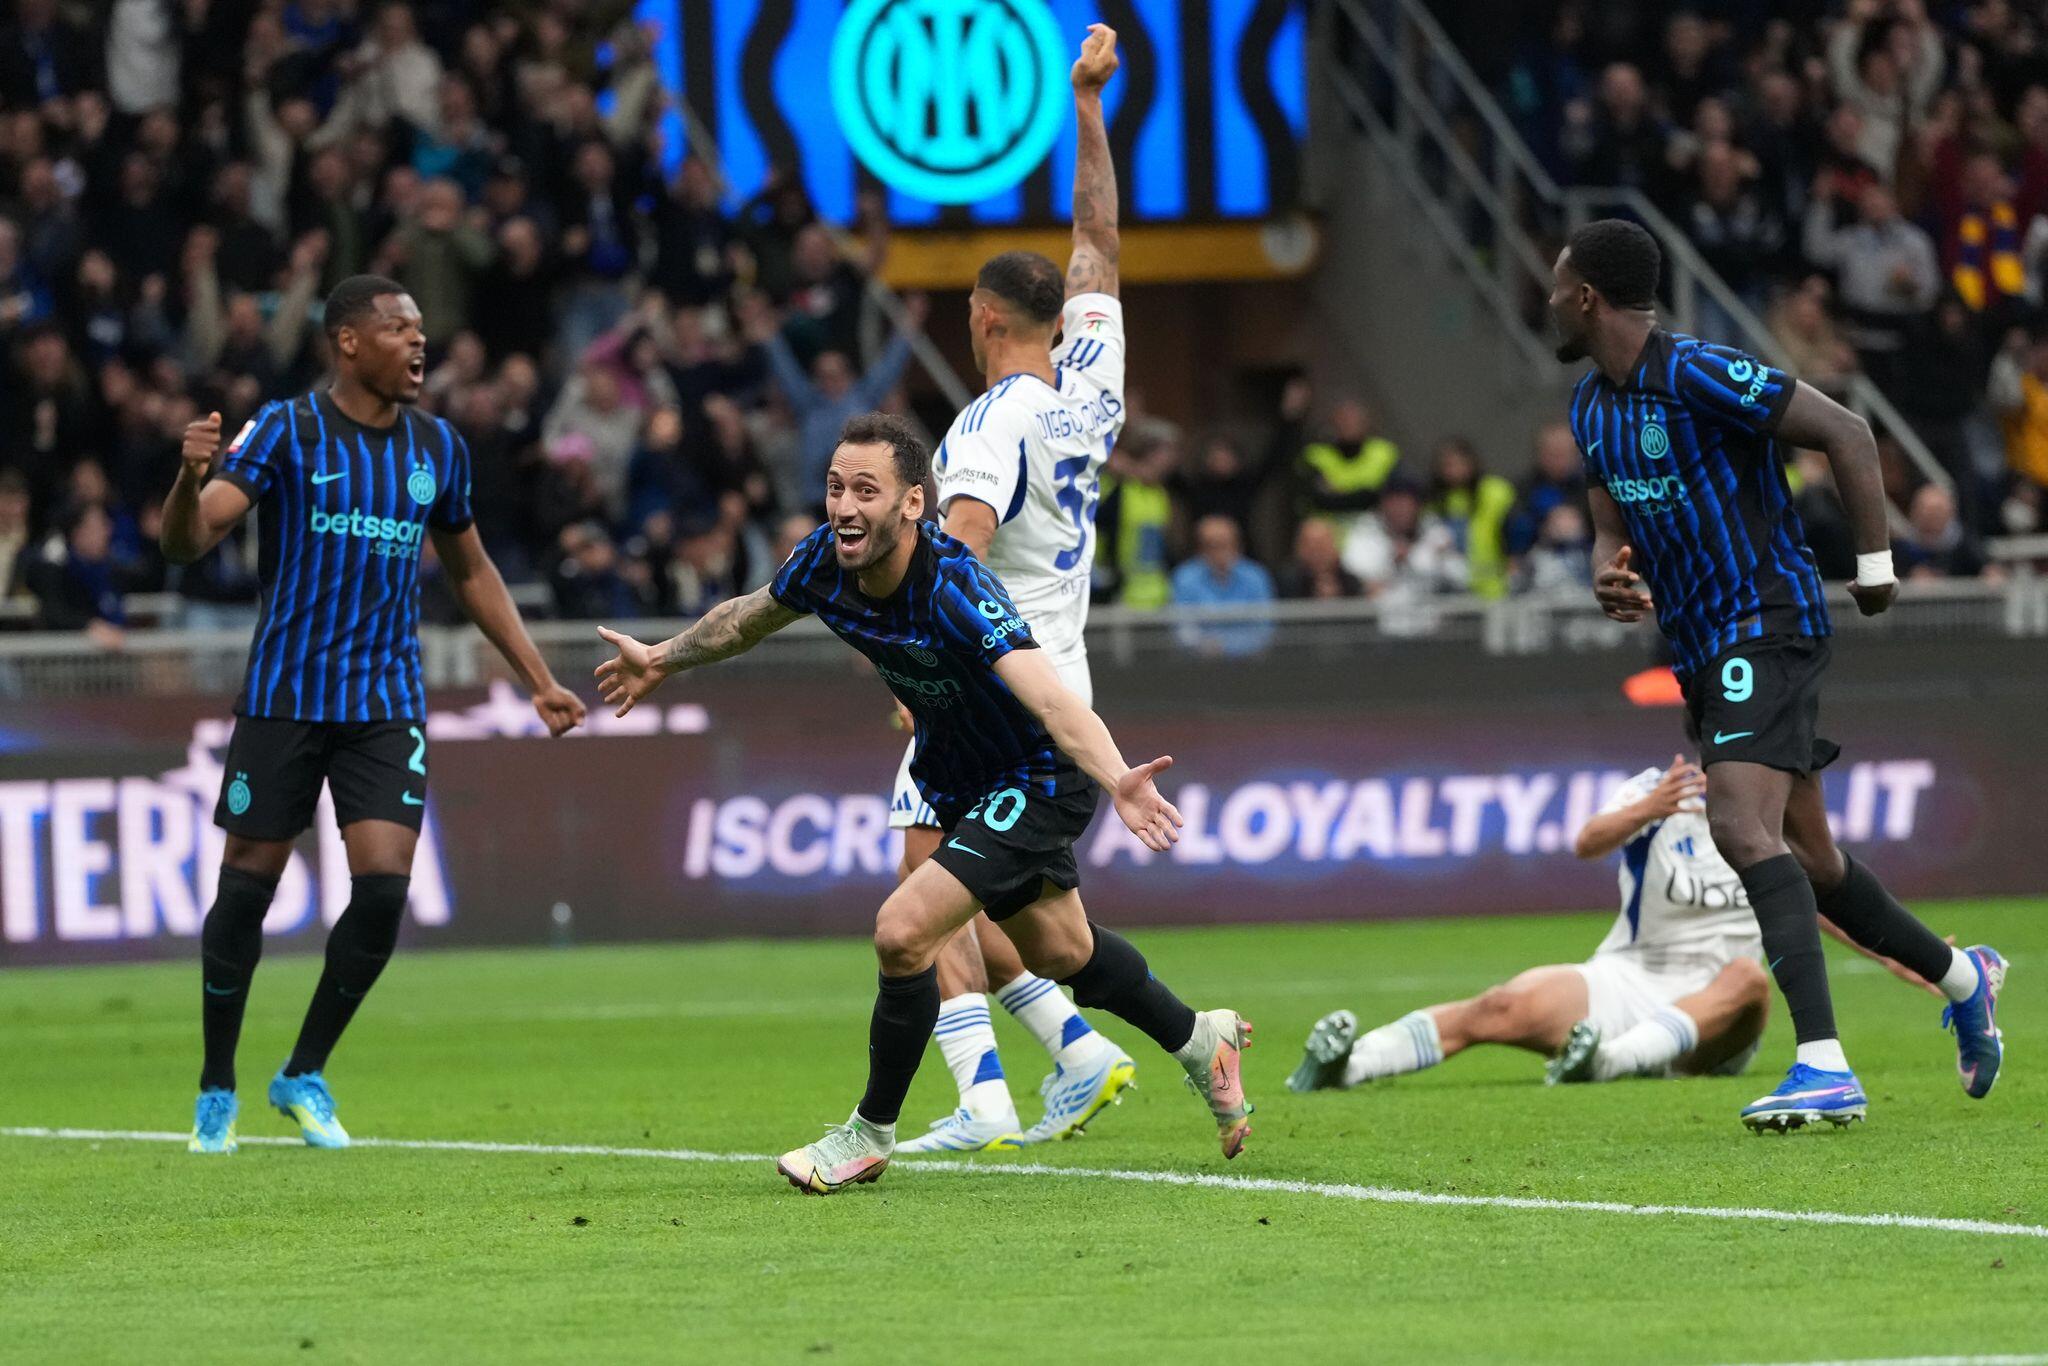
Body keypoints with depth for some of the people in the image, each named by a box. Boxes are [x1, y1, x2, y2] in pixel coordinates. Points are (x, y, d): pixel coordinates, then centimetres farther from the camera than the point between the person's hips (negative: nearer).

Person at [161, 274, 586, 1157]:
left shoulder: (436, 447, 7)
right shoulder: (286, 431, -6)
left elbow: (470, 572, 21)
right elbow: (187, 543, -15)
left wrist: (538, 682, 18)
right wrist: (190, 480, -37)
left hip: (387, 705, 3)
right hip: (283, 697, -3)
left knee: (383, 891, -10)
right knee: (246, 889, 2)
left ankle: (304, 1075, 9)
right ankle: (216, 1091, 19)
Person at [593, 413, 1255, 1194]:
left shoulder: (954, 590, -37)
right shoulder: (826, 561, -15)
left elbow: (1050, 698, -50)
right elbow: (753, 615, 10)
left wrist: (1117, 779, -67)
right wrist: (664, 659, 25)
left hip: (1037, 781, -8)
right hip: (958, 779, 8)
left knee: (902, 931, -19)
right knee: (1058, 955, 23)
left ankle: (871, 1134, 2)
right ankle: (1200, 1042, 49)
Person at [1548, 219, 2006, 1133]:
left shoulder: (1698, 374, -17)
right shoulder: (1591, 406, 10)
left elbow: (1846, 434, -15)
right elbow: (1612, 530, 19)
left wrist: (1875, 567, -11)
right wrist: (1611, 582, -5)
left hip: (1766, 628, -9)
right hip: (1701, 650, 9)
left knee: (1741, 826, -25)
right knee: (1806, 860, 15)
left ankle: (1824, 1068, -32)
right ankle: (1961, 977, 37)